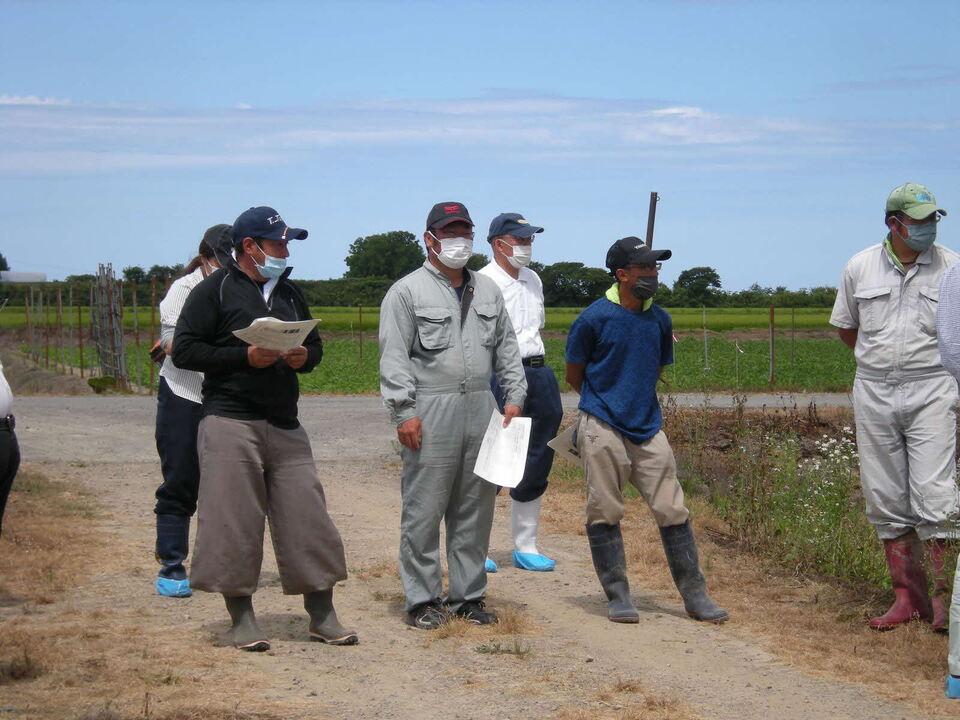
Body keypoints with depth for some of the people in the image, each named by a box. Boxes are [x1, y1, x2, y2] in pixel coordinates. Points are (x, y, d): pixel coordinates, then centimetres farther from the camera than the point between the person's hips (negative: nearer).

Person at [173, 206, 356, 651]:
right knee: (234, 523, -4)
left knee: (308, 520, 3)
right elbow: (184, 351, -6)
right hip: (231, 424, -5)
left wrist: (305, 357, 3)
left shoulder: (288, 293, 18)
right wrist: (244, 357, -15)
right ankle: (242, 619, 7)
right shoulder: (215, 290, -1)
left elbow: (315, 343, 28)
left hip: (285, 426, 6)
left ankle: (322, 617, 12)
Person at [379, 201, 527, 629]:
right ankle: (421, 600, 3)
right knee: (424, 509, -5)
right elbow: (394, 357, -6)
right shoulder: (407, 292, 0)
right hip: (430, 413, -5)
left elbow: (506, 348, 21)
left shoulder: (487, 291, 18)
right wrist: (404, 411, -13)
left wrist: (514, 396, 10)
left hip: (480, 410, 6)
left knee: (476, 509, 8)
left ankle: (468, 595, 17)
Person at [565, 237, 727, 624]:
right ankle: (617, 595, 9)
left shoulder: (660, 320, 8)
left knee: (673, 511, 2)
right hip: (603, 428, -4)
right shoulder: (594, 318, -7)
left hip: (648, 427, 4)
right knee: (605, 512, -1)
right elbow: (574, 374, 4)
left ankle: (694, 595, 8)